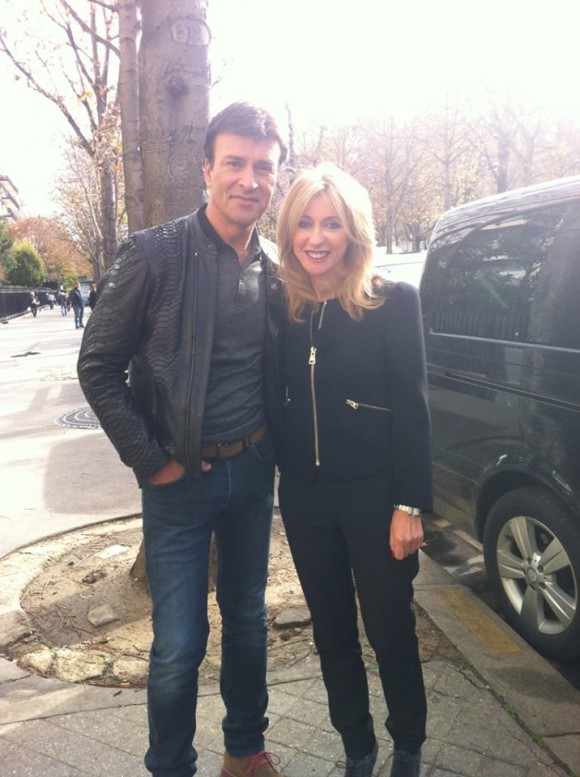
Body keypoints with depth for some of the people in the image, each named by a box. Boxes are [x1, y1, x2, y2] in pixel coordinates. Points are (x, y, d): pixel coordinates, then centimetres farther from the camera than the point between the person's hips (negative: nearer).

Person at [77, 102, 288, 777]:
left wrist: (269, 448, 4)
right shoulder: (156, 254, -13)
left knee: (247, 621, 18)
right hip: (180, 477, -4)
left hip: (252, 469, 5)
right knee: (179, 645, 3)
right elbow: (98, 366, -9)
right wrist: (149, 461, -11)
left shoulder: (272, 269, 2)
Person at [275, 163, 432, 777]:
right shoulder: (283, 309, 2)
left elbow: (412, 408, -10)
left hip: (374, 494, -4)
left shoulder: (393, 303, -8)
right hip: (304, 497, 4)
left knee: (390, 632, 11)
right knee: (331, 633, 16)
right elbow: (278, 403, 7)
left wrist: (409, 505, -13)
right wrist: (280, 478, 4)